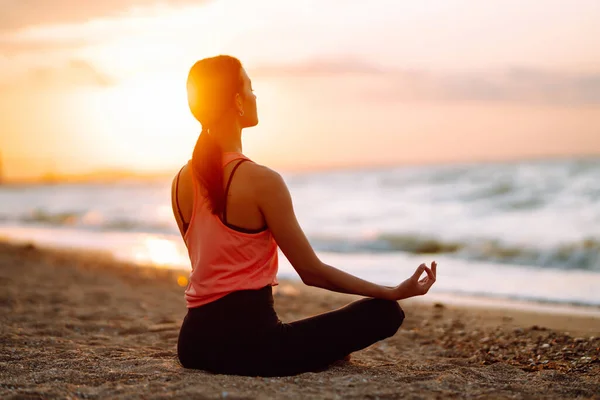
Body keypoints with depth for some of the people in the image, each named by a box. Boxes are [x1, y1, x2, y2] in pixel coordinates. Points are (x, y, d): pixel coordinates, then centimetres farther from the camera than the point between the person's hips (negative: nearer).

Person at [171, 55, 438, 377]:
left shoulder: (182, 181, 5)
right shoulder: (261, 181, -16)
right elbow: (312, 272, -11)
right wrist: (394, 292, -2)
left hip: (193, 344, 8)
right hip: (246, 342, -8)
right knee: (385, 312, 1)